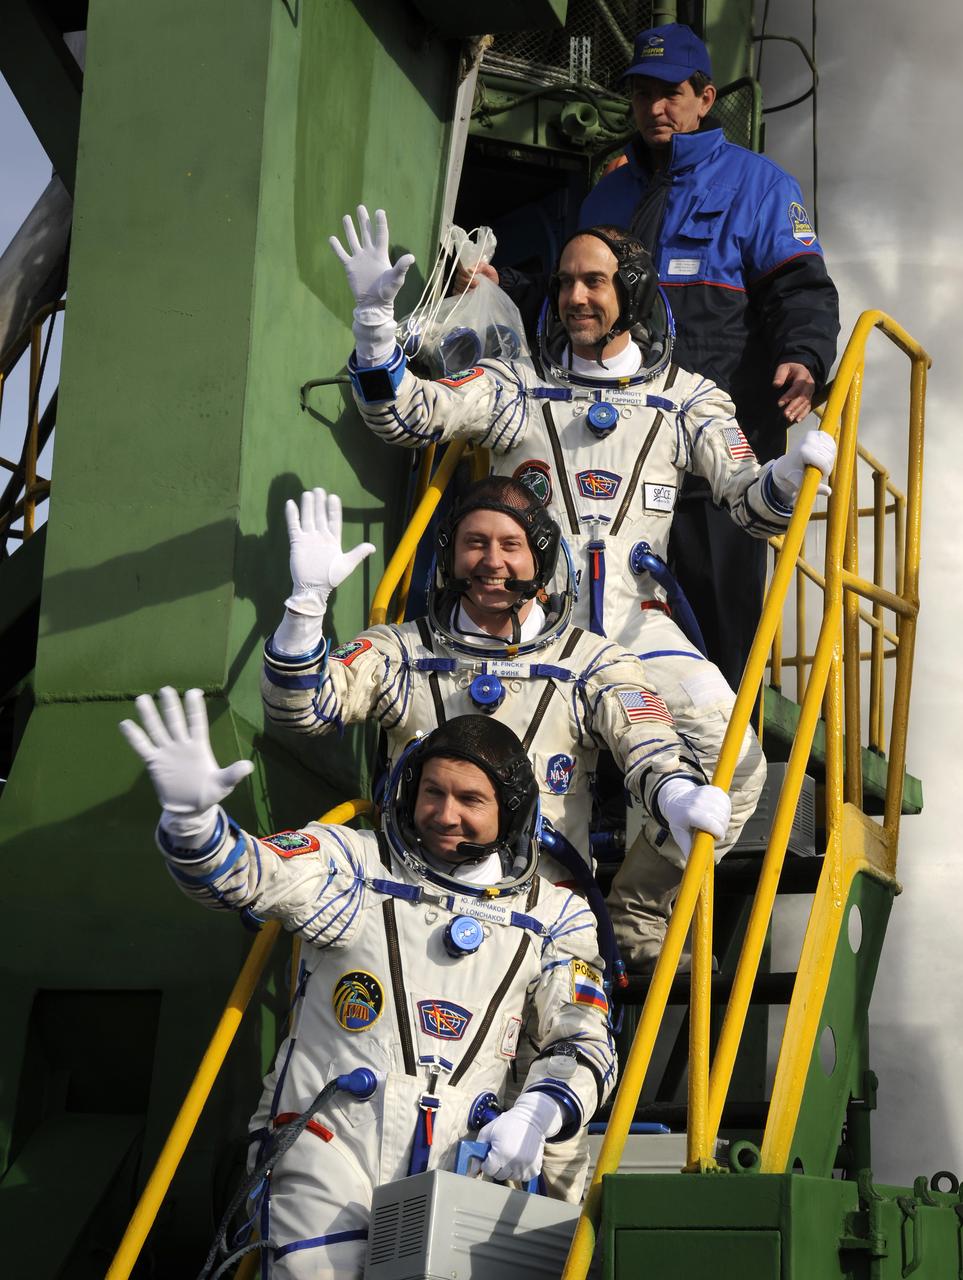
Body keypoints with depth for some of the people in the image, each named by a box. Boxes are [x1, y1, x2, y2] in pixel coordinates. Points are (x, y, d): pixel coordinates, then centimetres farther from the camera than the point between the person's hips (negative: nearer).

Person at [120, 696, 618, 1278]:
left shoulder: (554, 916, 12)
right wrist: (191, 816, -31)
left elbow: (586, 1043, 12)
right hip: (329, 1148, -2)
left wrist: (538, 1112, -9)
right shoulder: (356, 864, 6)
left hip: (459, 1165, 2)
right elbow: (245, 871, -9)